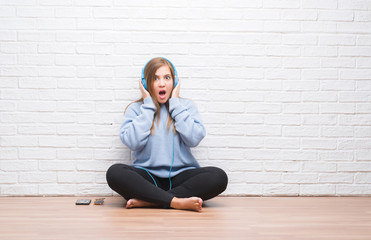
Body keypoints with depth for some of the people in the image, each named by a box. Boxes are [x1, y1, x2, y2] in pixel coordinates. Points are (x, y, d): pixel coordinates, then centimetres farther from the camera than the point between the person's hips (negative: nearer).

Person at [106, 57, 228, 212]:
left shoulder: (186, 106, 12)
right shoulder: (135, 109, 9)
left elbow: (193, 139, -6)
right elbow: (133, 142, -10)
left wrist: (175, 103, -1)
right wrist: (148, 105, -3)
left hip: (180, 175, 1)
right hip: (147, 176, -1)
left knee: (219, 177, -27)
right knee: (114, 172, -31)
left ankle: (148, 201, -27)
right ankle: (177, 202, -31)